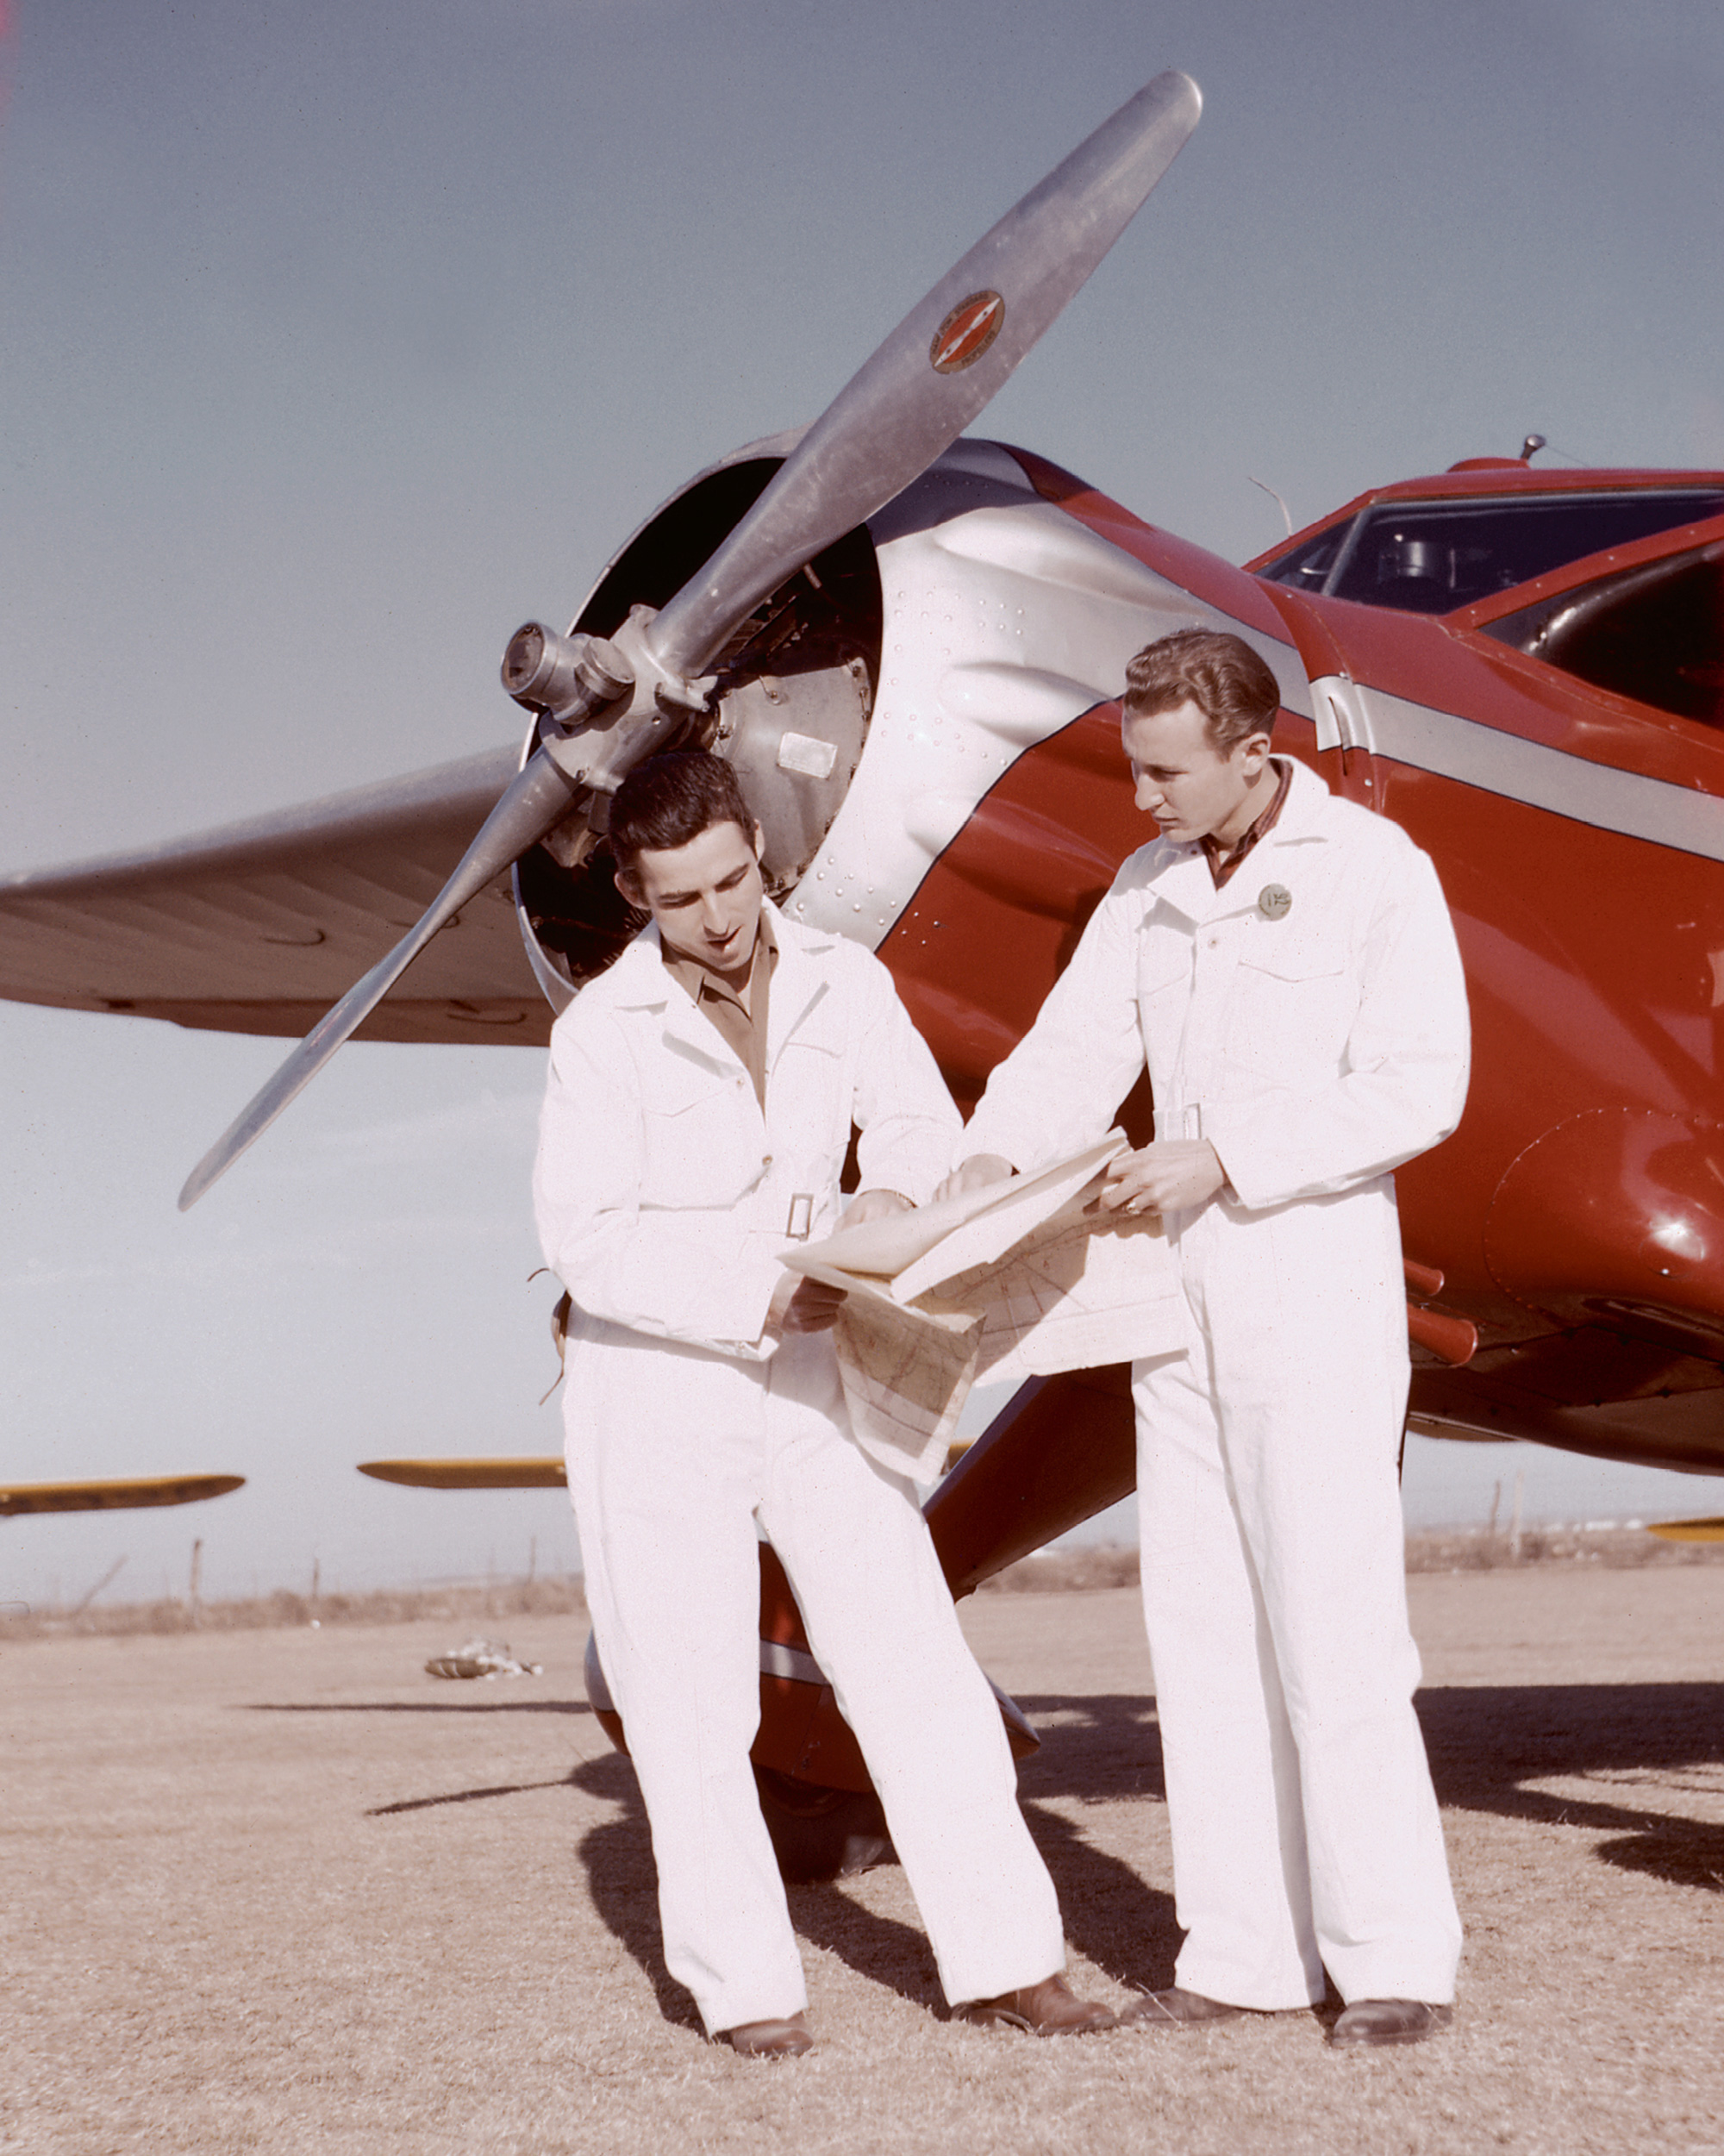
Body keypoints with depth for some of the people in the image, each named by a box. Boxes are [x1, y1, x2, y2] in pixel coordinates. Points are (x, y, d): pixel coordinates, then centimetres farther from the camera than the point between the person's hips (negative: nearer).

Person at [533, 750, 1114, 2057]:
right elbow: (586, 1237, -14)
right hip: (655, 1379, -2)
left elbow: (916, 1116, -7)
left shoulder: (844, 984, 1)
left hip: (808, 1373, 3)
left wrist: (891, 1194, -30)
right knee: (691, 1699, 2)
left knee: (914, 1664, 0)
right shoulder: (604, 1031, -9)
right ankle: (743, 1983, 16)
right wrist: (751, 1301, -22)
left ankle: (1004, 1959, 7)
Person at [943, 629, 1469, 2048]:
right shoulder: (1148, 889, 11)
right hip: (1185, 1292, 7)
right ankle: (1247, 1953, 14)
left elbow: (1416, 1089, -15)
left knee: (1331, 1631, -7)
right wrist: (994, 1158, -16)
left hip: (1321, 1283, -6)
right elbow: (1076, 1051, 4)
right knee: (1202, 1627, 7)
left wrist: (1223, 1158, -21)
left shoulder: (1375, 870, -8)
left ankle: (1396, 1956, 3)